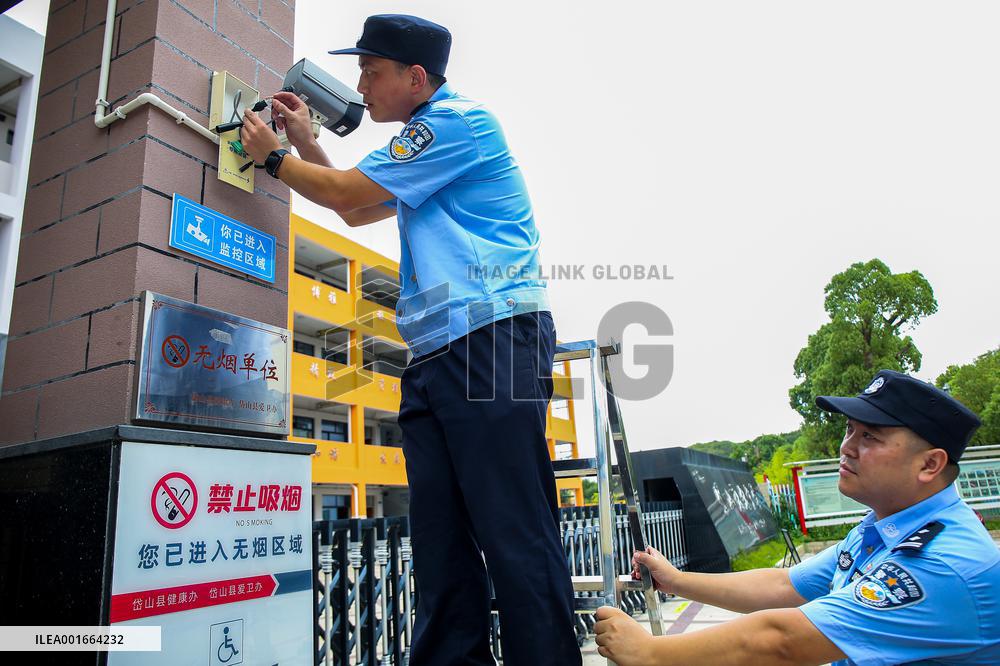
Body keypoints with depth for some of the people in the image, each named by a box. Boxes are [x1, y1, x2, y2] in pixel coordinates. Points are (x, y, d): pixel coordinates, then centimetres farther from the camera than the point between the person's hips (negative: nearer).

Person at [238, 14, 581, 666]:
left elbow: (347, 193, -1)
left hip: (493, 340, -9)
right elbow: (357, 211, 38)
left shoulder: (458, 119, -1)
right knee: (442, 544, 6)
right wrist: (307, 142, 31)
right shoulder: (428, 138, 29)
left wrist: (274, 157, 16)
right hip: (435, 355, 9)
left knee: (517, 538, -10)